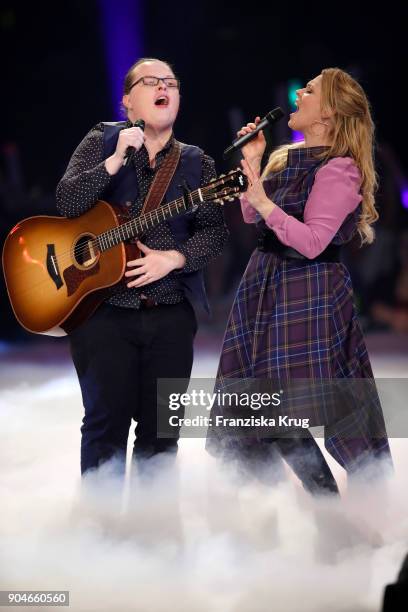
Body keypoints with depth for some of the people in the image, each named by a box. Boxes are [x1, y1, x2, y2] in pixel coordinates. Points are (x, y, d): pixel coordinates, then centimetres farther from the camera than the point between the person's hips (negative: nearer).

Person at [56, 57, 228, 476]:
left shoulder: (196, 163, 10)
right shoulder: (101, 142, 5)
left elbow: (213, 230, 2)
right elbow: (67, 202, -9)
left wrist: (173, 258, -14)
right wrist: (117, 159, -19)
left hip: (171, 314, 3)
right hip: (102, 309, -2)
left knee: (161, 430, 6)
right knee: (107, 423, -3)